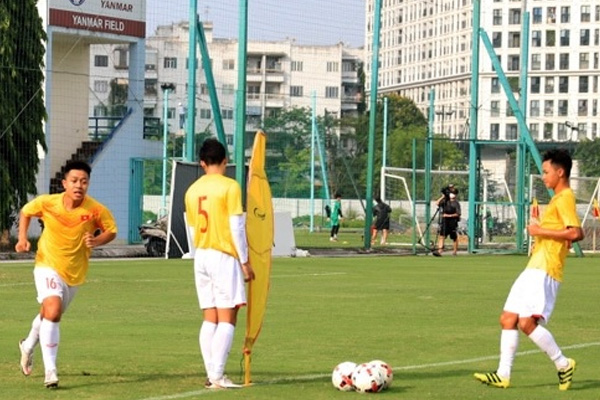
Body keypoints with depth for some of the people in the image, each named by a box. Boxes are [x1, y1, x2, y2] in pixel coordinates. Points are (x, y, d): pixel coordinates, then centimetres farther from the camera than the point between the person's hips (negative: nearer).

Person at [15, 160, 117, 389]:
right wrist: (22, 238, -8)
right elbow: (26, 212, 4)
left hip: (74, 273, 3)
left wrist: (96, 241, -23)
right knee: (52, 311, -26)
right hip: (48, 266, -3)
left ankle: (28, 345, 54)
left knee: (49, 314, 21)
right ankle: (50, 370, -22)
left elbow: (111, 231, -2)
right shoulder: (47, 203, -16)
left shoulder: (96, 210, -17)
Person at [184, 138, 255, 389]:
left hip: (201, 256, 6)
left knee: (209, 319, 8)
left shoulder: (192, 191, 8)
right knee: (227, 318, -4)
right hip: (224, 256, -6)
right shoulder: (230, 187, -8)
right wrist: (245, 261, -5)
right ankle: (217, 377, -10)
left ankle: (212, 375, 6)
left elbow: (194, 227, 13)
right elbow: (236, 227, -10)